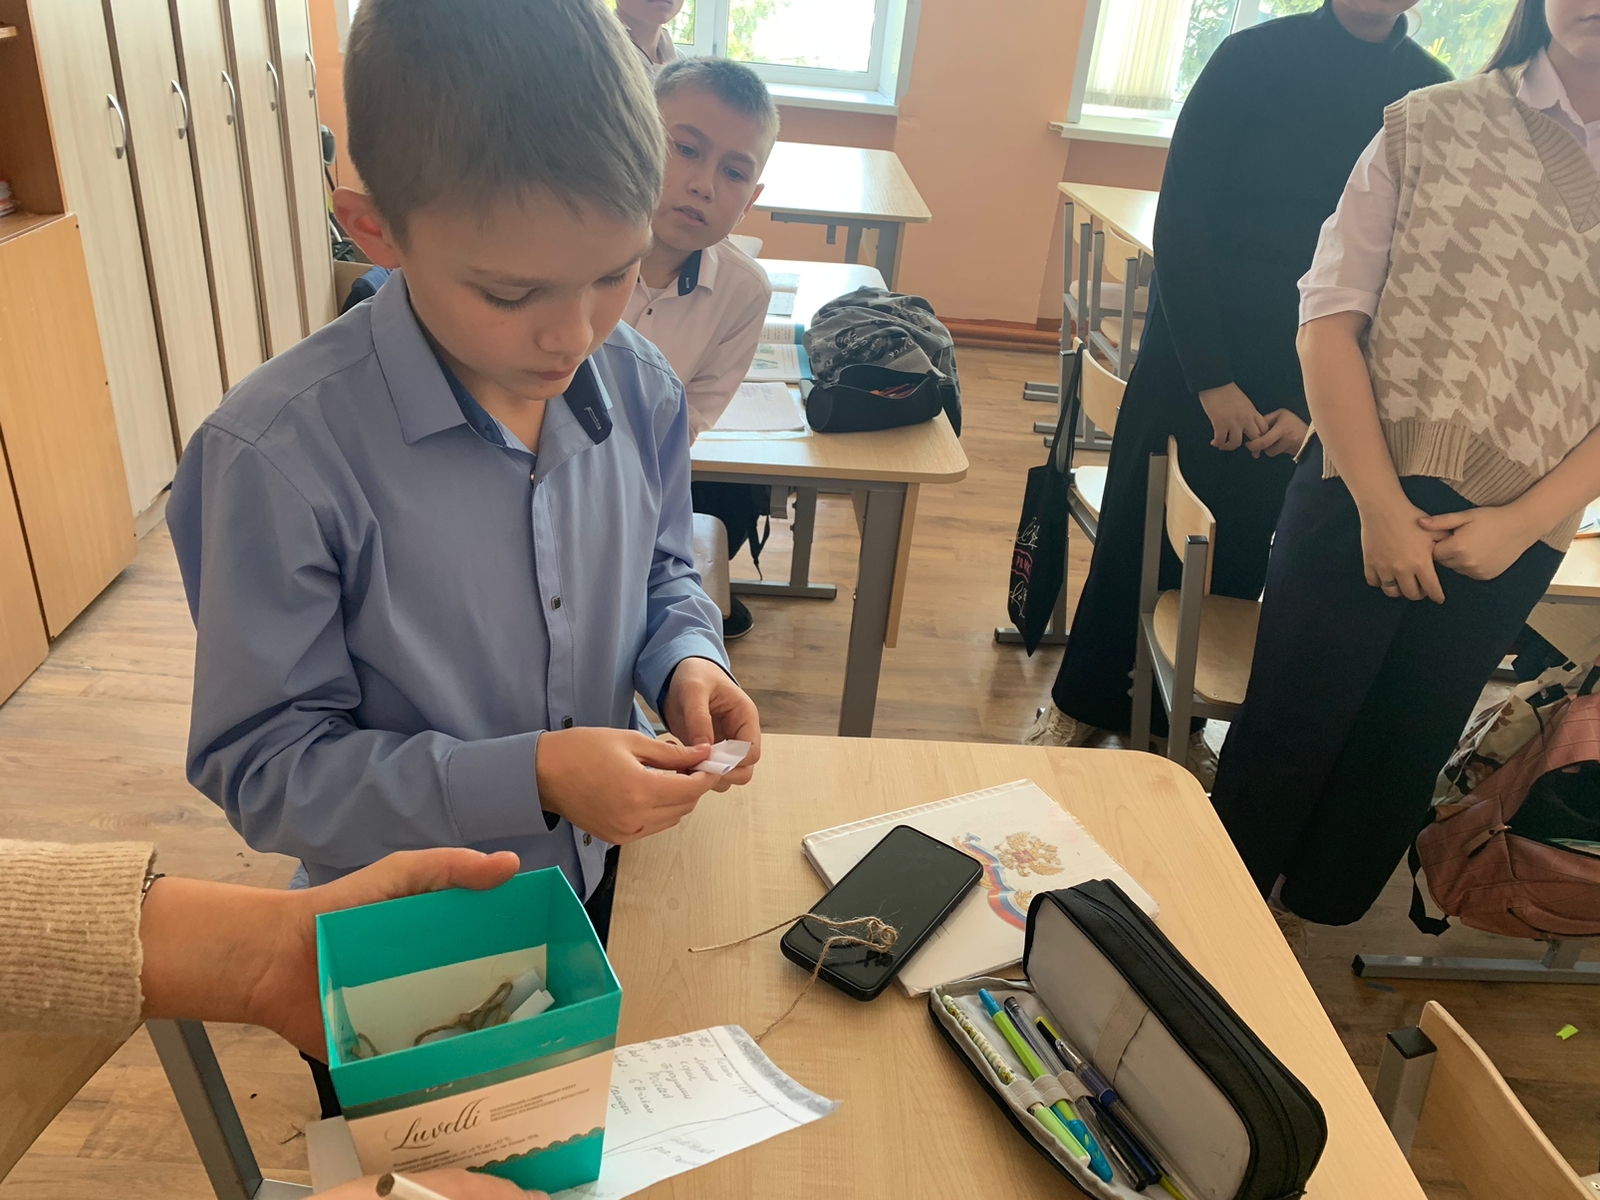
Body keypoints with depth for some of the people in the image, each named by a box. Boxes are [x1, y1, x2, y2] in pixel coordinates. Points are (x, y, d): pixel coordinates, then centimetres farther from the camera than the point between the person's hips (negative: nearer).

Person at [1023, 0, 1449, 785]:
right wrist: (1212, 379, -13)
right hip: (1191, 357, -2)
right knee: (1139, 532, 6)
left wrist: (1314, 406, -7)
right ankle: (1081, 706, 25)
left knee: (1234, 559, 10)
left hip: (1313, 387, 2)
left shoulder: (1435, 98, -1)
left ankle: (1172, 718, 29)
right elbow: (1179, 223, -9)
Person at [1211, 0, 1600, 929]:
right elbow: (1329, 320, -6)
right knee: (1286, 733, 4)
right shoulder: (1433, 124, 0)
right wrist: (1378, 504, -12)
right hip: (1367, 495, -3)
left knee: (1403, 754, 15)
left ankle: (1313, 934, 36)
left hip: (1511, 536, 3)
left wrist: (1524, 522, -8)